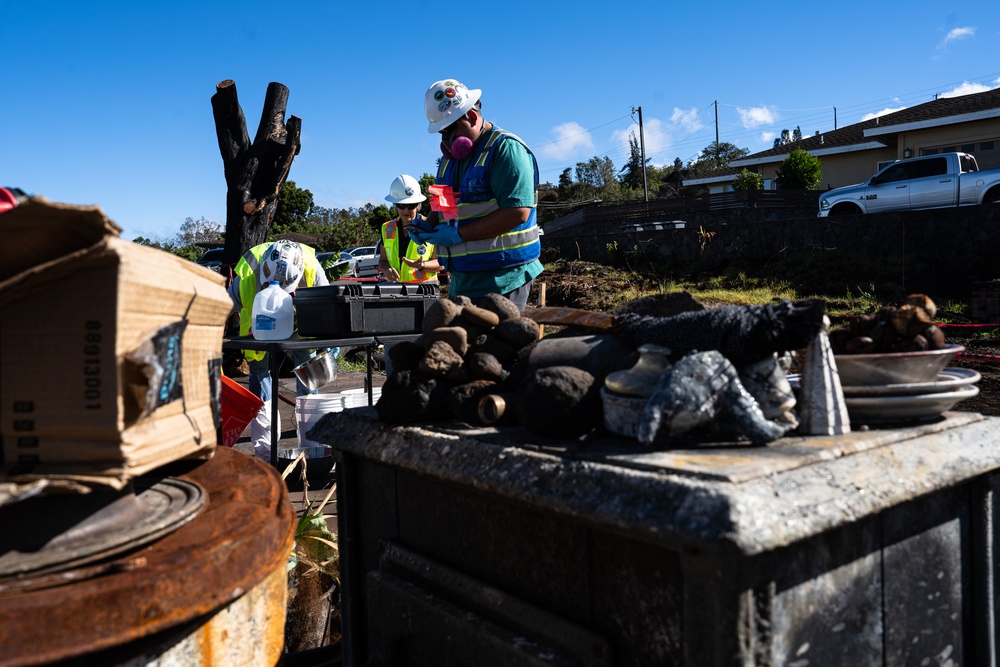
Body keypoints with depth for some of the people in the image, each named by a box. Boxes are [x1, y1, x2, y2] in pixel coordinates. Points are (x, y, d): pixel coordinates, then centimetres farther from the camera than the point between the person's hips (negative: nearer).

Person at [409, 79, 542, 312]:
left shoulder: (506, 148, -9)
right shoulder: (451, 157, 18)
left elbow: (517, 212, -20)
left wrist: (459, 234, -19)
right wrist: (427, 226, 3)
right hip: (461, 280, 8)